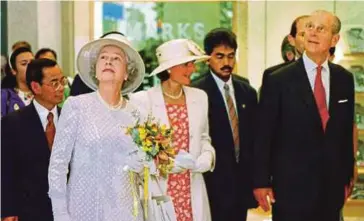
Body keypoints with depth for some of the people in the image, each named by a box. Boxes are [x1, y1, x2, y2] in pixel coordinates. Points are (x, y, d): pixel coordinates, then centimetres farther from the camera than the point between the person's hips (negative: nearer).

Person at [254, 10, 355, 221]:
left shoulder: (345, 79, 6)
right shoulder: (279, 80, -7)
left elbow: (346, 130, 11)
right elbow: (264, 134, -5)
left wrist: (348, 175, 12)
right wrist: (261, 181, -6)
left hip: (332, 184, 4)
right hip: (291, 185, -4)